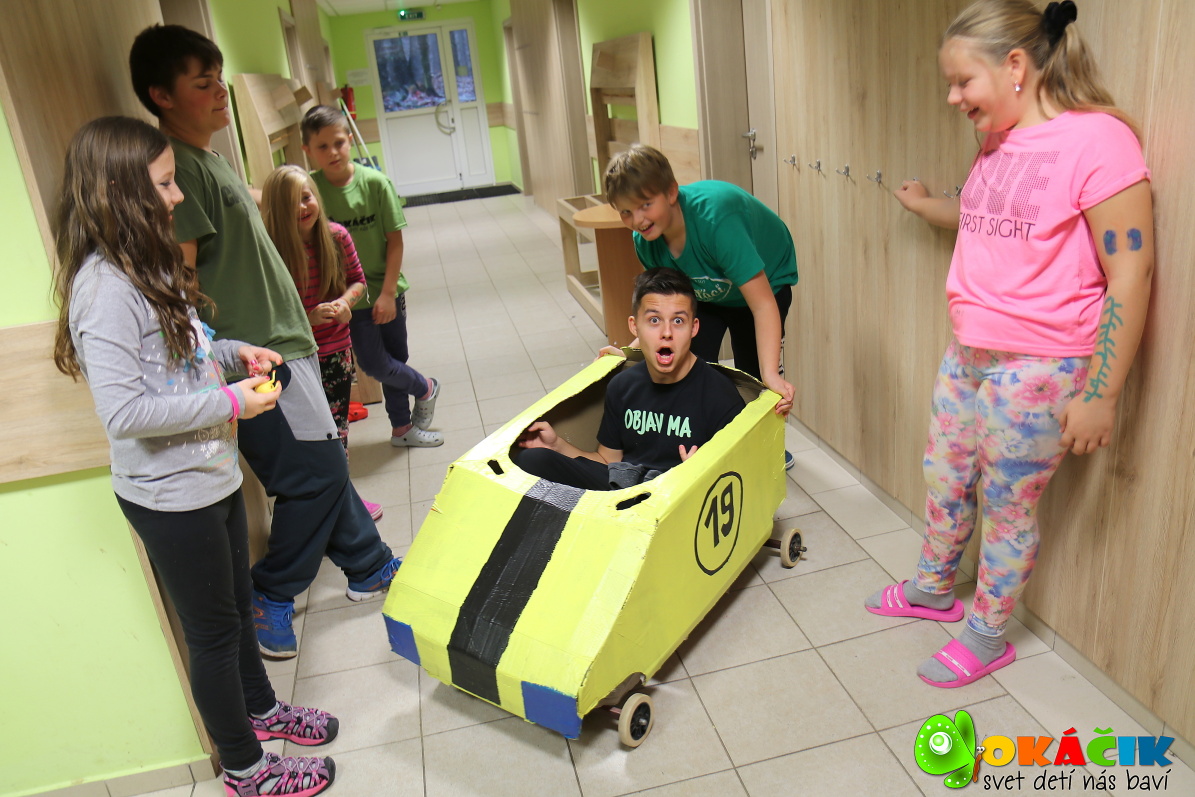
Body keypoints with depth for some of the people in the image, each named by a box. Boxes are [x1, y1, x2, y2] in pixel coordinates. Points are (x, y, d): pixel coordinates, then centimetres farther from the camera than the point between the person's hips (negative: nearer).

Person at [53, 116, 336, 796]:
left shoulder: (147, 265, 7)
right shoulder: (104, 286, -24)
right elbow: (123, 412, -28)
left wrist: (234, 352, 2)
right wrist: (230, 402, -23)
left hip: (213, 474, 9)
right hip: (170, 495, -9)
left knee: (237, 605, 25)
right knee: (214, 630, 9)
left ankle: (260, 706, 48)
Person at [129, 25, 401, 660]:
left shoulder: (207, 158, 16)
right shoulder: (178, 166, -16)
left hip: (281, 342, 10)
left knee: (323, 464, 16)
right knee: (317, 471, -3)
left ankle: (368, 565, 30)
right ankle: (273, 596, 15)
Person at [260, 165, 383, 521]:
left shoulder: (336, 236, -5)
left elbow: (357, 280, 8)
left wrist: (345, 301, -12)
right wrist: (310, 317, -25)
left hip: (338, 349, 4)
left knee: (337, 426, 17)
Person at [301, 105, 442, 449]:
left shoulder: (375, 182, -9)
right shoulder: (310, 188, -10)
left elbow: (395, 240, -6)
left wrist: (388, 293, -11)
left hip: (387, 290, 1)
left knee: (395, 359, 13)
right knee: (375, 364, -1)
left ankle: (402, 427, 35)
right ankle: (425, 388, 29)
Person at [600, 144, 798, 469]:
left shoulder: (715, 217, -43)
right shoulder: (645, 241, -23)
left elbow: (762, 303, -45)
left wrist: (771, 376, -54)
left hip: (765, 280, -4)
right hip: (705, 293, 5)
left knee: (753, 372, -5)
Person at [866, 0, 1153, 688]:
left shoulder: (1096, 138, -17)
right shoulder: (999, 143, 6)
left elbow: (1131, 273, -18)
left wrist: (1100, 395, -18)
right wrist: (926, 206, 43)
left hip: (1037, 369, -7)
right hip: (968, 353, 8)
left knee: (1007, 503, 7)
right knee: (945, 478, 19)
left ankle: (988, 636, 28)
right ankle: (933, 589, 42)